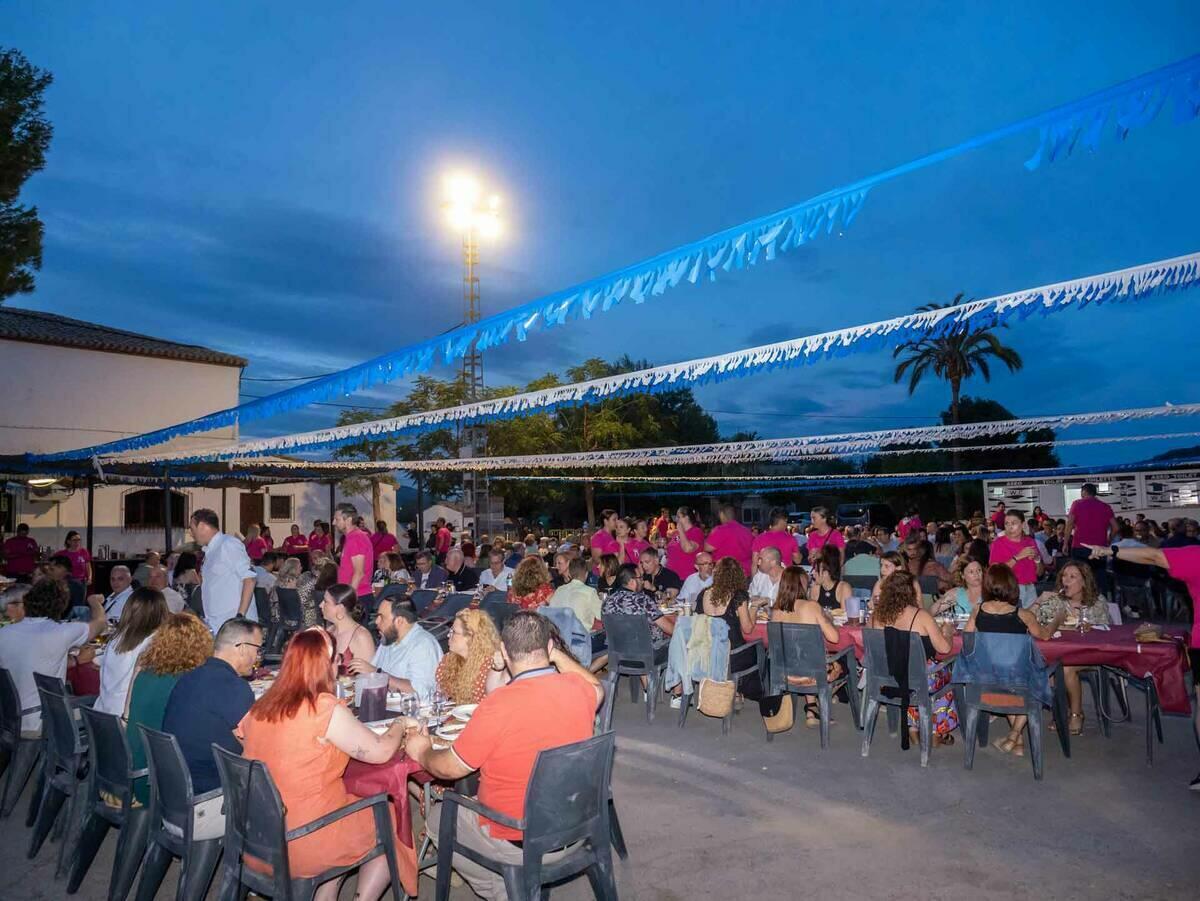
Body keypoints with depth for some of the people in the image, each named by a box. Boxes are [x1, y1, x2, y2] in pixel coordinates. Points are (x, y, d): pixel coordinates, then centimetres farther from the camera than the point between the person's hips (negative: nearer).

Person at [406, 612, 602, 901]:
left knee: (437, 818, 19)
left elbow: (451, 768, -13)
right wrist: (557, 655, 14)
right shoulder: (577, 688, -13)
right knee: (473, 799, 28)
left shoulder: (499, 705, -28)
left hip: (517, 845, -6)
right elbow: (597, 689, 14)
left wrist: (421, 752, 6)